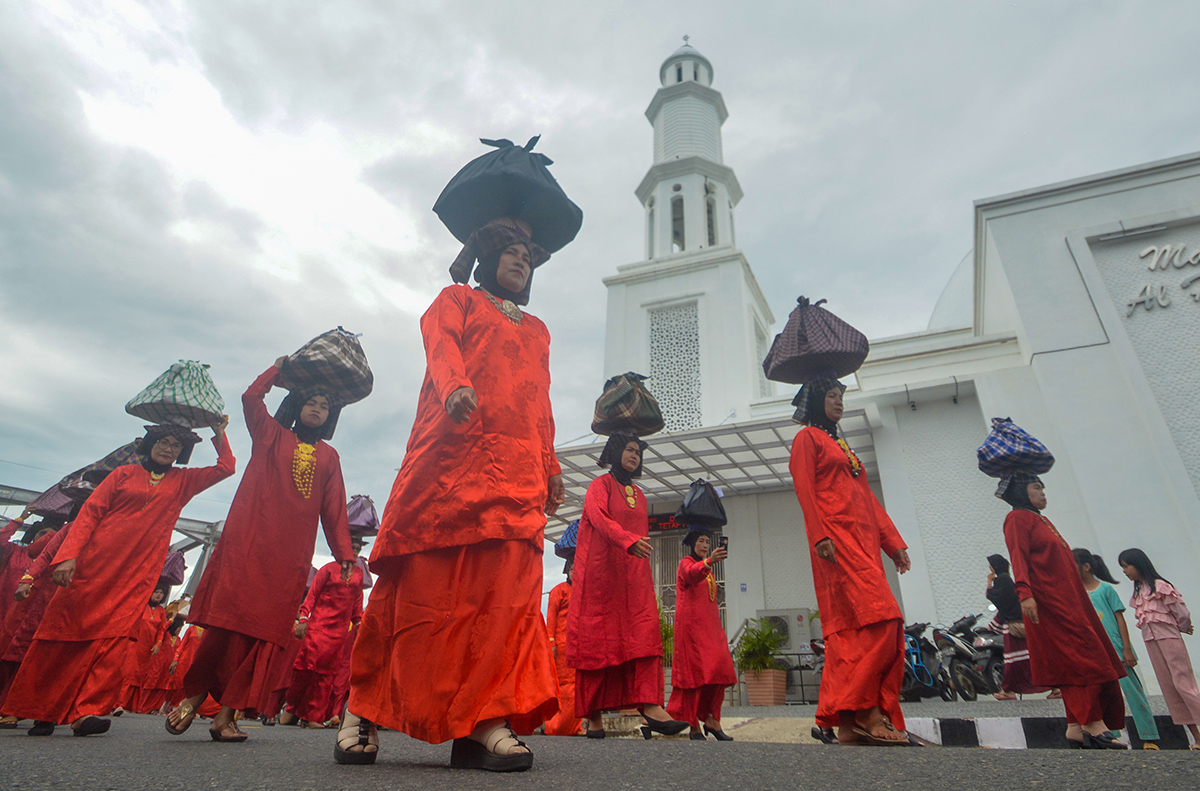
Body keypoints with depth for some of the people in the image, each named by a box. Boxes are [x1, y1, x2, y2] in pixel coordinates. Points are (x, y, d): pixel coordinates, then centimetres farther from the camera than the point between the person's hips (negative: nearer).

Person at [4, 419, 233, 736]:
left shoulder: (183, 481, 15)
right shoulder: (124, 473, 10)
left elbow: (225, 468, 9)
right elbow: (90, 512, 4)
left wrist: (219, 433, 4)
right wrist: (67, 555, -8)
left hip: (138, 573, 0)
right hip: (93, 564, 0)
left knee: (114, 637, -11)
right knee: (65, 630, 3)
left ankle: (88, 711, -12)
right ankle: (41, 712, 17)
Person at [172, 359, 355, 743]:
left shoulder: (329, 457, 18)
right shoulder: (271, 435, 15)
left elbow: (334, 509, 14)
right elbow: (251, 398, -2)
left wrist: (344, 553, 6)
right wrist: (279, 367, 10)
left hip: (290, 553, 2)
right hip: (247, 537, -1)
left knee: (264, 628, -4)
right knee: (229, 615, -8)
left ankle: (228, 713, 2)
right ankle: (195, 693, 12)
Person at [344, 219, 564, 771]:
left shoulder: (537, 331, 32)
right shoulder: (456, 299, 20)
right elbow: (441, 347, -2)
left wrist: (551, 466, 14)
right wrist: (456, 387, -24)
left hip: (517, 471, 4)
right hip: (450, 452, -4)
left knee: (507, 586, -11)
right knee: (421, 582, -8)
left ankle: (485, 721, -10)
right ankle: (362, 709, 6)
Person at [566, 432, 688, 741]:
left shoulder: (639, 495, 22)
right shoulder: (600, 485, 3)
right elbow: (599, 517, -16)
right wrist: (628, 540, -33)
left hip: (634, 575, 6)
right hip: (601, 571, -5)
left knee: (645, 634, -10)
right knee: (597, 638, -4)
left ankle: (651, 708, -18)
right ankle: (594, 715, 3)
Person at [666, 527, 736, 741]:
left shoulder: (707, 569, 24)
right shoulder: (686, 563, -1)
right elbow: (692, 574, -26)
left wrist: (718, 626, 16)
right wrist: (709, 561, -46)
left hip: (709, 625, 8)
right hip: (691, 623, -8)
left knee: (717, 670, -3)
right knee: (693, 670, -10)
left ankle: (711, 720, 1)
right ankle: (693, 725, -7)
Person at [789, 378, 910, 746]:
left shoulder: (843, 446, 29)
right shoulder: (807, 437, 6)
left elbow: (868, 498, 25)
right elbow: (805, 489, -7)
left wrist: (893, 541, 17)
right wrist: (819, 535, -19)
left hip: (863, 540, 8)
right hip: (836, 538, -8)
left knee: (849, 629, 2)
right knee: (880, 619, -19)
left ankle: (850, 722, 2)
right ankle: (864, 710, -14)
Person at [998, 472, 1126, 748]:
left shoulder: (1042, 520, 25)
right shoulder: (1018, 518, -2)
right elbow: (1018, 556, -15)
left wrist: (1084, 603, 22)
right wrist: (1024, 592, -27)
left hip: (1068, 598, 9)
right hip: (1047, 599, -9)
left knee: (1073, 663, 4)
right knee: (1083, 655, -14)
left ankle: (1077, 728, 5)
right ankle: (1093, 723, -11)